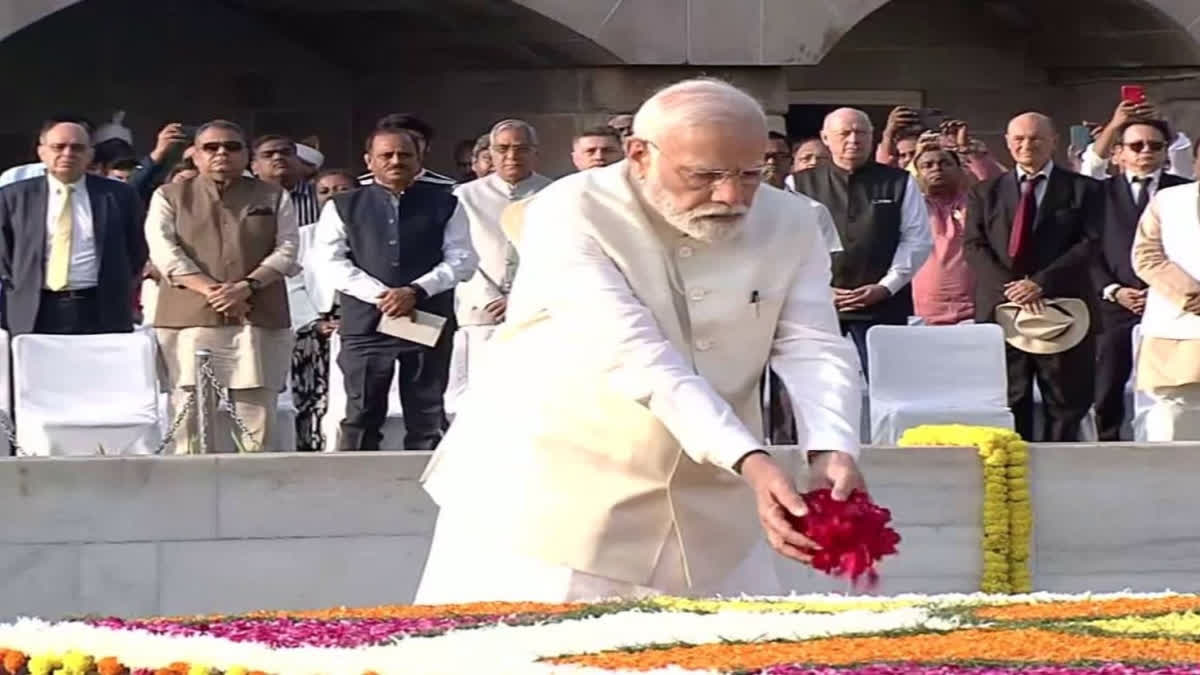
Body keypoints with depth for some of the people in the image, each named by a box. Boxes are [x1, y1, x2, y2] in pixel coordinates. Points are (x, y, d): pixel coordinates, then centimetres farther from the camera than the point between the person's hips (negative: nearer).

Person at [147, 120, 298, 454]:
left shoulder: (274, 197, 16)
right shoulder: (170, 197, 13)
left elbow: (286, 250, 5)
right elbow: (164, 251, -1)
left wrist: (247, 285, -12)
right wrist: (211, 290, -14)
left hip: (259, 322, 1)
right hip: (190, 320, -1)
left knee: (256, 420, -4)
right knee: (192, 414, -7)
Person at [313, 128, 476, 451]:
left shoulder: (444, 204, 8)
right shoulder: (343, 206, 8)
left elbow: (461, 259, 2)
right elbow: (329, 261, -1)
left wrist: (416, 291, -13)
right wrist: (379, 294, -12)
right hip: (365, 322, 0)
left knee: (428, 420, 3)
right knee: (361, 417, -2)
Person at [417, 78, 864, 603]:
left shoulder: (786, 226, -1)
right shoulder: (571, 215, -17)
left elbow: (814, 350, -7)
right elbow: (637, 357, -27)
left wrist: (830, 451, -29)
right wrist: (750, 460, -37)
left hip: (702, 513, 4)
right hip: (549, 495, -4)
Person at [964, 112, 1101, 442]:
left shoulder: (1083, 191, 8)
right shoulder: (985, 193, 14)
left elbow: (1088, 244, -3)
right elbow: (974, 247, 4)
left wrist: (1041, 283, -14)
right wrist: (1009, 288, -12)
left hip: (1062, 311, -1)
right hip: (1000, 309, 1)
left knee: (1066, 407, -1)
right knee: (1008, 406, -1)